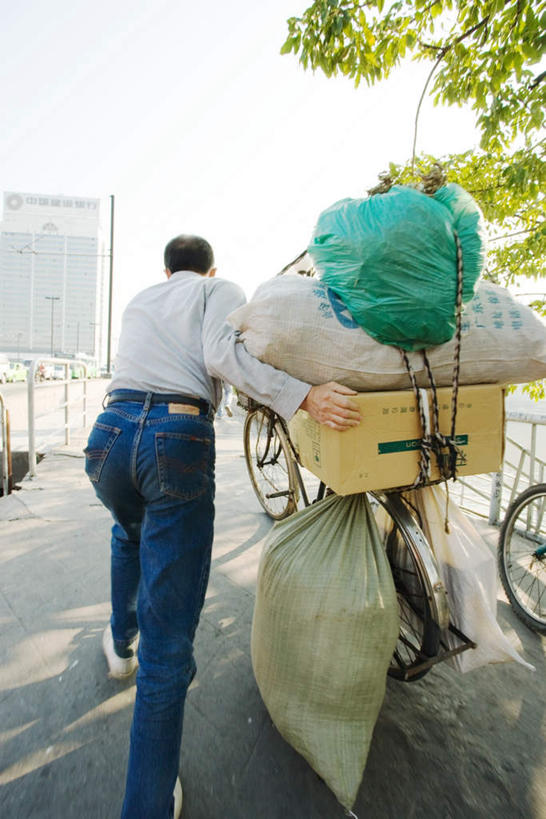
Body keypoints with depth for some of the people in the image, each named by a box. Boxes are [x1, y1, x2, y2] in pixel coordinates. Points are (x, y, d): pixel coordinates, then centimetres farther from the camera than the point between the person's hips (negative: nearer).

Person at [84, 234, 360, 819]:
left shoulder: (138, 301, 30)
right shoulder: (222, 290, 14)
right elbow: (220, 356, -7)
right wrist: (302, 396, -16)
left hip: (110, 431, 6)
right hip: (180, 439, -6)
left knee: (129, 533, 38)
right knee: (168, 634, 2)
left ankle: (121, 644, 56)